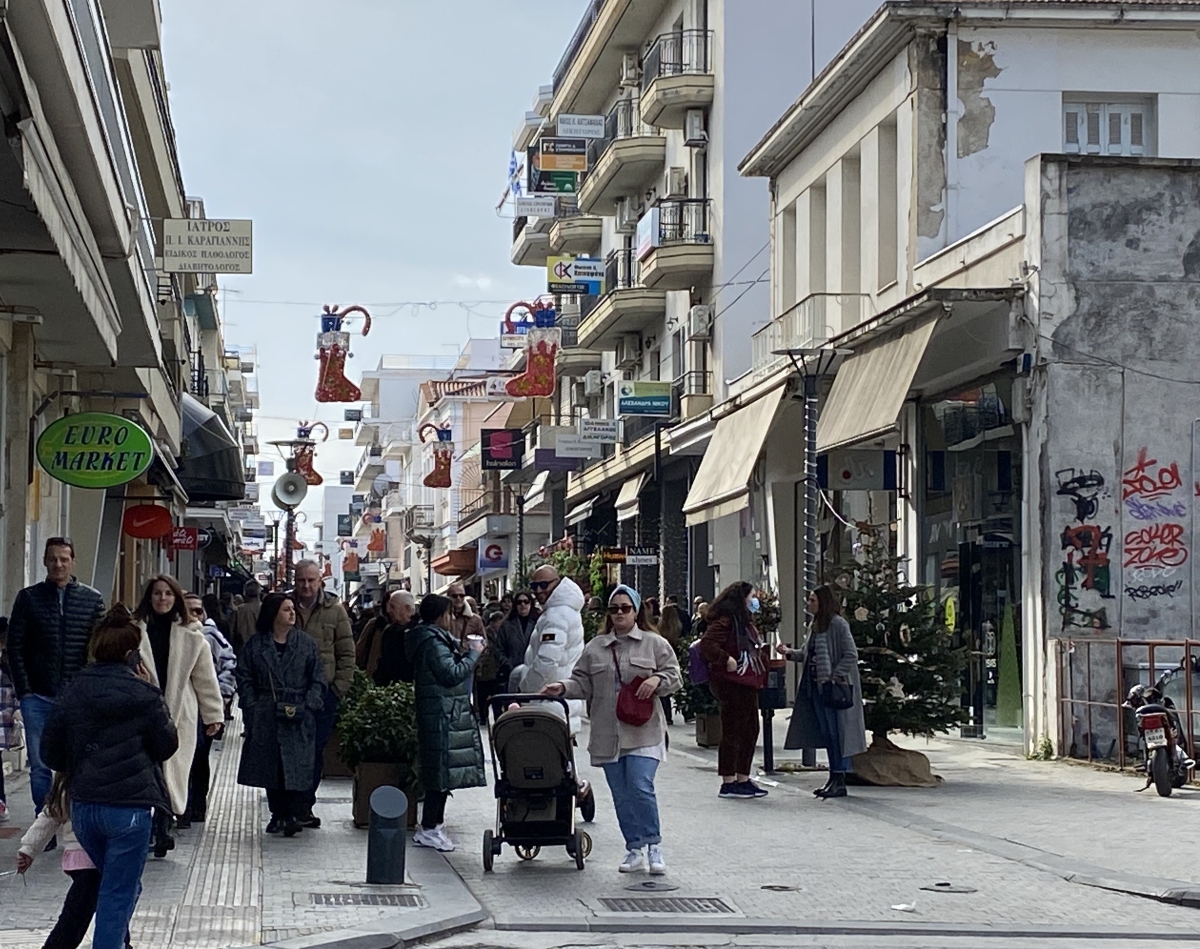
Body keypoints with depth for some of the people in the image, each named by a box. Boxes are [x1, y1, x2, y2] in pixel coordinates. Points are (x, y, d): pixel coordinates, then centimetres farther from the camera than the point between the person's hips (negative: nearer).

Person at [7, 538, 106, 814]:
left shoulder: (92, 599, 7)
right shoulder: (28, 597, 6)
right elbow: (15, 648, 4)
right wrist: (24, 692, -4)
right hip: (38, 698, 0)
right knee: (40, 767, 1)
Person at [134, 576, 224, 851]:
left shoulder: (191, 636, 6)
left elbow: (205, 678, 9)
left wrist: (214, 714, 8)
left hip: (179, 714, 1)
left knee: (171, 772, -2)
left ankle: (162, 830, 5)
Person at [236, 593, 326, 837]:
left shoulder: (307, 644, 4)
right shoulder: (256, 645, 6)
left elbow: (318, 681, 3)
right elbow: (245, 679, 6)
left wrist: (305, 707, -9)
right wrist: (252, 708, -5)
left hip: (299, 719, -1)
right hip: (266, 719, 2)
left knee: (297, 767, -8)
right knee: (270, 768, 7)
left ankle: (295, 814, -4)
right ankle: (277, 814, 17)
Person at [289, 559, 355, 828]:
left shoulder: (335, 610, 4)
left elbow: (347, 654, 5)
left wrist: (338, 688, -3)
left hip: (323, 692, 0)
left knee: (315, 752, 3)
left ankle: (304, 805, 13)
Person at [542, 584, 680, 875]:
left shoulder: (655, 644, 4)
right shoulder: (594, 648, 11)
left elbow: (674, 677, 5)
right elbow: (583, 684, 12)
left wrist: (657, 680, -14)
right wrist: (563, 688, -5)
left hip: (643, 732, -3)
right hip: (608, 733, 4)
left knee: (641, 788, -15)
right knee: (621, 794, 7)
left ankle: (654, 846, -1)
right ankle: (634, 850, 18)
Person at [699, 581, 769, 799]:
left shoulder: (743, 622, 20)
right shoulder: (725, 621, -13)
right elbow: (707, 644, -24)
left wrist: (764, 653, 15)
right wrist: (727, 661, -25)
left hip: (747, 684, 11)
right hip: (732, 684, -11)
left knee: (750, 731, 12)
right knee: (732, 732, -6)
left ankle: (743, 779, 20)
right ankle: (728, 782, -1)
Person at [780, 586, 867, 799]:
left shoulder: (838, 624, -13)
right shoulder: (815, 625, 12)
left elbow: (851, 655, -16)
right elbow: (808, 653, 17)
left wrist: (835, 677, -20)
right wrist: (789, 653, 2)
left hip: (835, 688, -9)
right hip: (816, 686, 9)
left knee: (836, 732, -4)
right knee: (826, 733, 12)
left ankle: (840, 781, -1)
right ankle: (834, 777, 19)